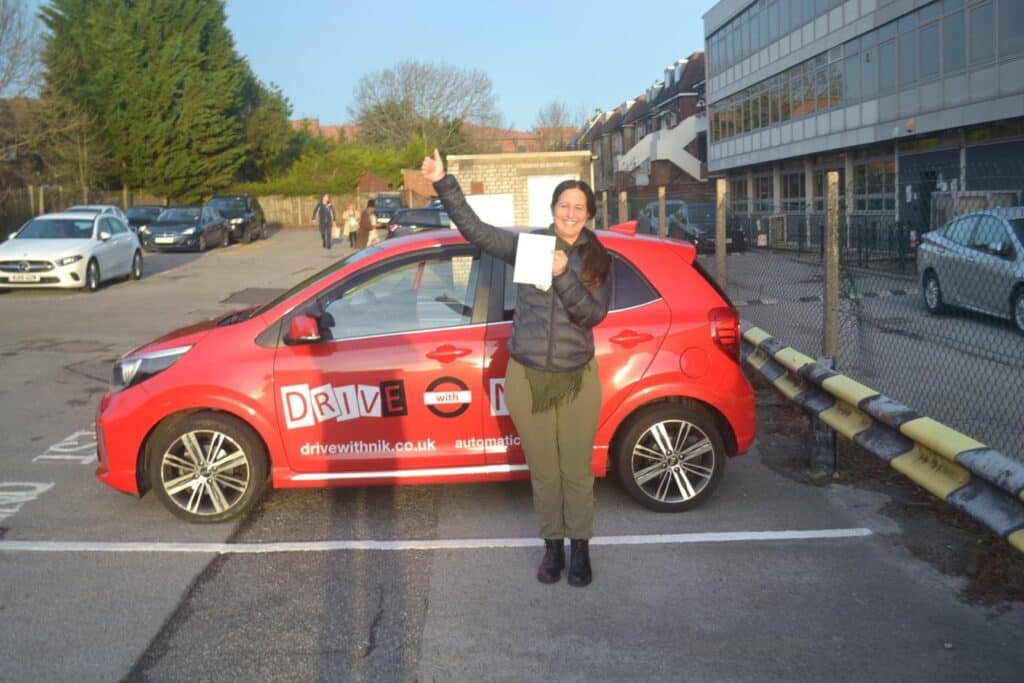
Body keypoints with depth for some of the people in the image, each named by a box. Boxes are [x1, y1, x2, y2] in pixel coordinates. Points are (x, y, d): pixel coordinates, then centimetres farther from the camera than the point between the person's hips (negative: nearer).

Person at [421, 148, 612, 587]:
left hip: (577, 380, 0)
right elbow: (473, 228, -4)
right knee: (543, 472, 11)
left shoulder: (597, 260, 2)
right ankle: (553, 544, 30)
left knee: (577, 472, 7)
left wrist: (563, 275, -23)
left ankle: (580, 548, 26)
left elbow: (594, 313, -11)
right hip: (527, 378, 0)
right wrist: (443, 183, -12)